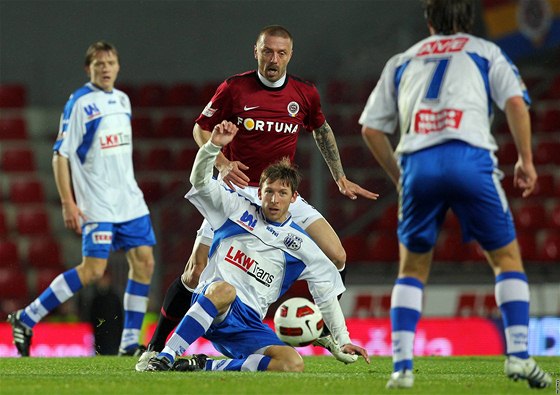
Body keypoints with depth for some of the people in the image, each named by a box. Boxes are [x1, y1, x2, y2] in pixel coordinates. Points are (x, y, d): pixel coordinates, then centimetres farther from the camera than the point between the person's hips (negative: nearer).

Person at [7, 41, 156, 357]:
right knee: (93, 270, -13)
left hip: (129, 200, 7)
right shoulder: (79, 104, -10)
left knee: (144, 262, 0)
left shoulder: (122, 100, 12)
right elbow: (60, 156, -11)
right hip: (97, 206, -7)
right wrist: (68, 203, -16)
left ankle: (130, 343, 7)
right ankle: (26, 319, -4)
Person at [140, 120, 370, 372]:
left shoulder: (300, 245, 13)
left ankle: (208, 366, -21)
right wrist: (215, 145, -16)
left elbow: (326, 294, 16)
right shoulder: (238, 209, 11)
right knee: (224, 289, -43)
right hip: (209, 297, -3)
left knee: (293, 364, -26)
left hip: (248, 325, 3)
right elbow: (201, 180, 1)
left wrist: (342, 341, 12)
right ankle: (165, 358, -39)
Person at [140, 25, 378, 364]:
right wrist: (223, 164, -15)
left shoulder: (305, 93, 0)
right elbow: (201, 129, 1)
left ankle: (327, 333, 11)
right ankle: (156, 346, 6)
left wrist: (341, 178, 17)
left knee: (336, 257, -11)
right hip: (236, 192, -3)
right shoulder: (233, 88, -8)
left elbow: (322, 130, 19)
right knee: (196, 273, -9)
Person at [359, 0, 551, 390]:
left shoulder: (401, 62, 26)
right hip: (469, 157, -2)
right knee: (507, 257, 12)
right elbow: (515, 101, 2)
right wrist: (526, 160, 8)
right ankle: (518, 355, -1)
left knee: (412, 268, 16)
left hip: (417, 163, 2)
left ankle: (402, 367, 5)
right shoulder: (485, 52, 19)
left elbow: (371, 128, 20)